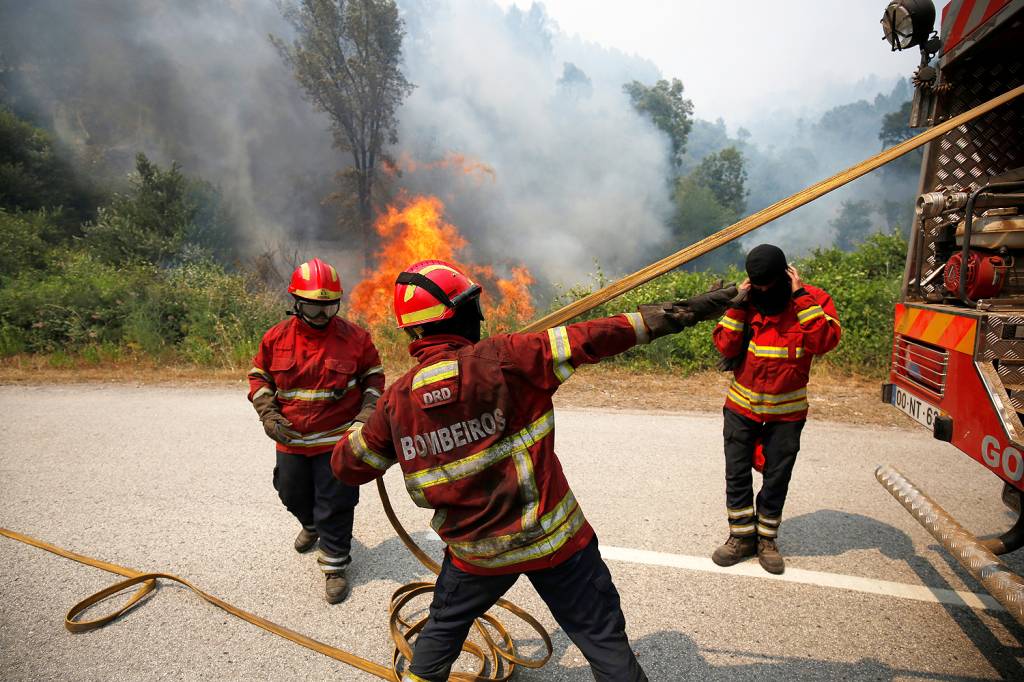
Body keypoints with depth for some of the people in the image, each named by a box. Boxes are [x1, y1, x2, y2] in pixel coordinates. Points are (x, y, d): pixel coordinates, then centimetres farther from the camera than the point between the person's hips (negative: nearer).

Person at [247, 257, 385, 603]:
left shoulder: (355, 336, -11)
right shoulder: (276, 337, -7)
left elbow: (373, 375, 2)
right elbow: (259, 375, 7)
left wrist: (368, 410, -10)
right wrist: (268, 413, -6)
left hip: (337, 440, -3)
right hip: (291, 439, 4)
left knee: (335, 506, 4)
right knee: (293, 495, 25)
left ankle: (335, 566, 24)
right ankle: (312, 526, 58)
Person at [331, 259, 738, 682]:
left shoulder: (397, 399, -9)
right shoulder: (498, 359, -20)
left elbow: (347, 466, 1)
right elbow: (588, 340, -21)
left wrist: (364, 428, 21)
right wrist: (678, 314, -16)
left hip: (475, 550, 4)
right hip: (552, 538, -3)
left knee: (443, 625, 31)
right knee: (604, 638, 14)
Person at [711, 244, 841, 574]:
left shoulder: (813, 299, -8)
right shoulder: (746, 301, -3)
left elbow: (826, 340, -25)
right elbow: (725, 346, -11)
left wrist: (801, 296, -25)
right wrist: (738, 305, -19)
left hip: (787, 411, -1)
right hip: (742, 406, 2)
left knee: (777, 477, 10)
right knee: (737, 473, 7)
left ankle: (766, 539, 29)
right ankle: (742, 536, 24)